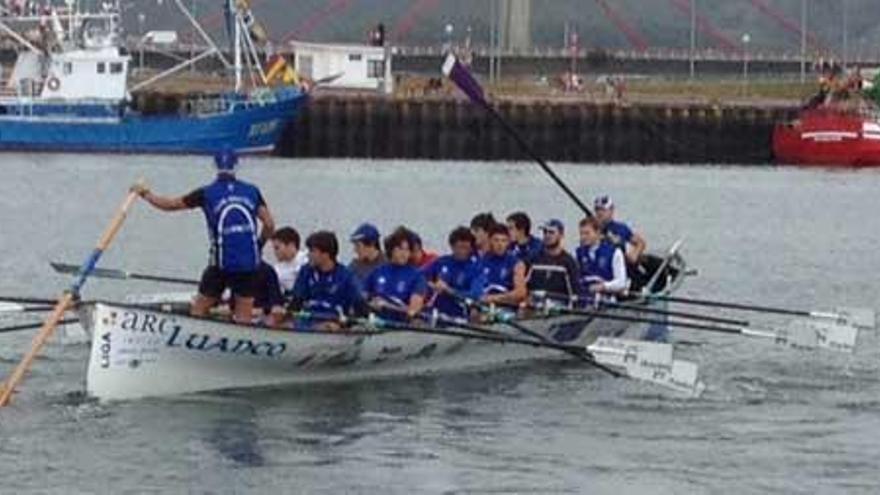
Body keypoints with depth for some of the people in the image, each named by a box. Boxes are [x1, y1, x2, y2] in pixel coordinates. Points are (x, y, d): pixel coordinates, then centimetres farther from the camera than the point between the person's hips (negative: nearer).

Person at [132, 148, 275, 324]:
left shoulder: (207, 193, -1)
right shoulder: (252, 191, 5)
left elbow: (169, 204, 8)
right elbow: (269, 225, 4)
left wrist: (145, 193, 25)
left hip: (222, 262, -2)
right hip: (249, 263, 2)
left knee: (198, 311, 10)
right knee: (244, 319, 6)